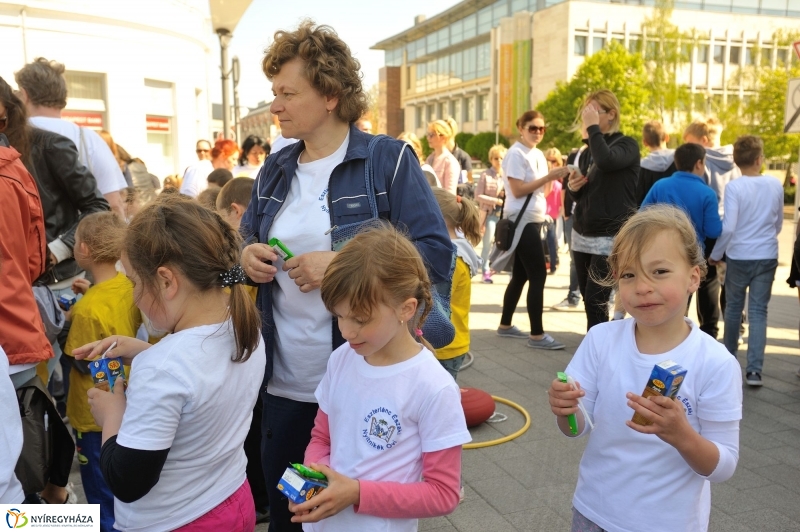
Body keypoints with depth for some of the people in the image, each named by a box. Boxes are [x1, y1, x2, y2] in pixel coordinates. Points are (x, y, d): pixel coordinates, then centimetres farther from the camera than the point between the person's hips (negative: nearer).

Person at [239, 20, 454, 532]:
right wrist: (248, 255, -6)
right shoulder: (275, 169, 8)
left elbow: (436, 254, -15)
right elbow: (249, 239, 18)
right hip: (283, 383, 6)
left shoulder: (389, 160, -9)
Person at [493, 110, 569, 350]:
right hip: (522, 221, -9)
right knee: (538, 275, -11)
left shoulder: (538, 154, 16)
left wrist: (557, 177, -4)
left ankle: (505, 325, 22)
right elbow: (517, 190, -18)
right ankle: (537, 335, -7)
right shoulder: (516, 154, -11)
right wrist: (548, 177, -20)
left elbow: (539, 186, 13)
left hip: (533, 220, 9)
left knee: (521, 275, 12)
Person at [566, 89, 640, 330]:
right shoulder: (587, 151, 14)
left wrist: (593, 127, -18)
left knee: (595, 300, -11)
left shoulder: (627, 145, -6)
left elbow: (606, 161, -30)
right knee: (589, 299, 10)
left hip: (611, 237, -7)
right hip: (582, 234, 7)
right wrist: (572, 187, -2)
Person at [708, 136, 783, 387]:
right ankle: (754, 369, -3)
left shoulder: (734, 186, -13)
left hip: (738, 256, -2)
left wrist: (715, 254, -3)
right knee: (758, 311, 3)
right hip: (767, 257, 2)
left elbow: (728, 227, -17)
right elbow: (779, 222, 11)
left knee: (734, 307, 14)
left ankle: (729, 358, 30)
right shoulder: (775, 185, -1)